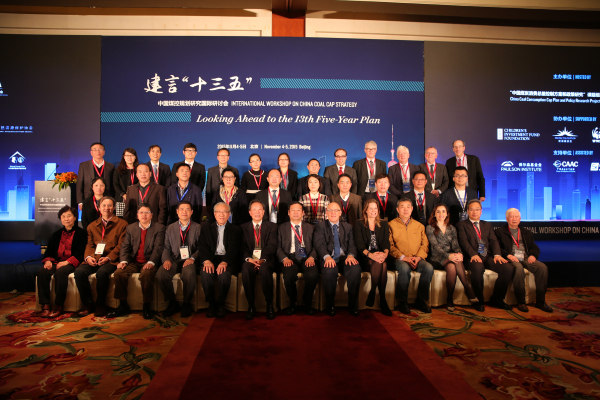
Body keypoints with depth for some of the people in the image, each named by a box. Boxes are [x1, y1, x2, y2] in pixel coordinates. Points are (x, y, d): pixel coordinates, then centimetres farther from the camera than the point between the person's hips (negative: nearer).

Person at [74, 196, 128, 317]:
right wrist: (88, 257, -7)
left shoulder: (122, 224, 7)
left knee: (102, 272, -33)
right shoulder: (92, 226, 23)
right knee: (79, 271, -23)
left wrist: (108, 258, -16)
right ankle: (87, 304, -7)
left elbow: (121, 245, -2)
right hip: (94, 259, 5)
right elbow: (89, 244, 14)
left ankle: (100, 305, -13)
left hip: (111, 260, -4)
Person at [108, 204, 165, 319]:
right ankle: (123, 305, -7)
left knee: (146, 274, -34)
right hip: (133, 262, 4)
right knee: (119, 273, -22)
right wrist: (123, 261, -10)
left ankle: (147, 307, -19)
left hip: (148, 263, -4)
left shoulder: (159, 228, 5)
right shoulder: (130, 228, 17)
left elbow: (158, 248, -6)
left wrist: (151, 262, -22)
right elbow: (125, 247, 9)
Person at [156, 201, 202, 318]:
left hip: (189, 260, -2)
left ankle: (186, 304, -12)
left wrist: (192, 258, -15)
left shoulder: (197, 227, 12)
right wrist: (166, 259, -9)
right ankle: (172, 303, -6)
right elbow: (166, 247, 11)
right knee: (160, 274, -29)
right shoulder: (170, 228, 19)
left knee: (189, 274, -36)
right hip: (174, 260, 3)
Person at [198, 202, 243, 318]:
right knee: (205, 273, -31)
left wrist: (225, 262, -21)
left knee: (224, 274, -33)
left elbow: (234, 248, -1)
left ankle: (221, 303, -9)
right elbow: (202, 246, 4)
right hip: (211, 259, 2)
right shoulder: (206, 229, 20)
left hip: (227, 261, -1)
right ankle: (211, 303, -8)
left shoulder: (235, 230, 14)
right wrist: (206, 260, -17)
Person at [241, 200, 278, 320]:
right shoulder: (243, 227, 18)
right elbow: (243, 247, 4)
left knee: (265, 269, -35)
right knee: (246, 270, -33)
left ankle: (269, 304, -20)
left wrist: (262, 259, -18)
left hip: (266, 260, -1)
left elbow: (271, 246, 0)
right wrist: (249, 258, -17)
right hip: (250, 259, 1)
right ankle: (251, 305, -20)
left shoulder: (272, 226, 14)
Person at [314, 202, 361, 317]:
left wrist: (351, 255, -14)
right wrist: (327, 256, -23)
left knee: (356, 269, -30)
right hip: (328, 259, -2)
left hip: (344, 258, 2)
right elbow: (319, 244, -3)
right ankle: (330, 305, -13)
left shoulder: (348, 227, 22)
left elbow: (352, 244, 10)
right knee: (330, 271, -36)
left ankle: (353, 305, -13)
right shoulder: (320, 226, 13)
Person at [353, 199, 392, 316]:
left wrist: (385, 253, -19)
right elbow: (359, 244, -4)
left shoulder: (384, 224, 19)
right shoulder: (359, 224, 9)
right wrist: (370, 255, -25)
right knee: (380, 264, -33)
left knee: (381, 263, -34)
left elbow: (386, 242, 5)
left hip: (380, 256, 2)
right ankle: (382, 300, -23)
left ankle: (372, 293, -21)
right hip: (365, 258, -2)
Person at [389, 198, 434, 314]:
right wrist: (403, 257, -13)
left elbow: (425, 244, 12)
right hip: (399, 259, -3)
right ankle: (402, 301, -18)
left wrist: (418, 257, -7)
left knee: (429, 268, -27)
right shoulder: (391, 225, 7)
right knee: (404, 268, -36)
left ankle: (421, 300, -9)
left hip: (417, 259, 3)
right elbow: (390, 245, -1)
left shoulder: (419, 226, 19)